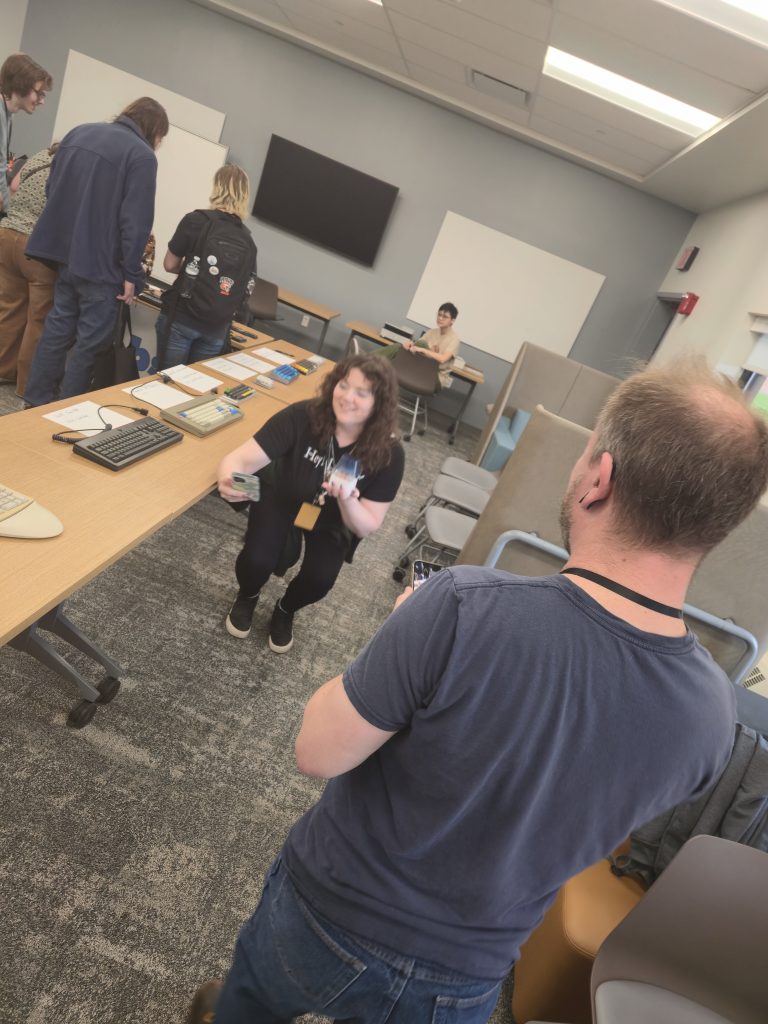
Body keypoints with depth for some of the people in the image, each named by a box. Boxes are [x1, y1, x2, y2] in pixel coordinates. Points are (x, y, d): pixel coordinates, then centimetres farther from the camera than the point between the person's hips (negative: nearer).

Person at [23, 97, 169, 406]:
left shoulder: (78, 133, 12)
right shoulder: (142, 155, -13)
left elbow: (52, 188, 18)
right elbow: (136, 221, -20)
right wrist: (132, 273, -16)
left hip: (64, 251, 8)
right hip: (100, 262, -7)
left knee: (58, 327, 17)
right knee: (89, 340, 4)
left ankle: (36, 401, 24)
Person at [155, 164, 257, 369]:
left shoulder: (196, 220, -7)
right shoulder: (248, 240, 2)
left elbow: (170, 265, 1)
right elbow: (246, 289, 6)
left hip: (181, 318, -3)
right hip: (217, 328, 3)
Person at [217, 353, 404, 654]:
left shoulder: (388, 454, -25)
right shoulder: (302, 416, -29)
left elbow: (367, 528, -20)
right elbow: (242, 458, -29)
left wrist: (347, 499, -42)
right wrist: (228, 480, -53)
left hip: (334, 520, 1)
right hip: (281, 499, 0)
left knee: (320, 578, -22)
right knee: (257, 560, -23)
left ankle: (285, 610, 17)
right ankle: (247, 596, 17)